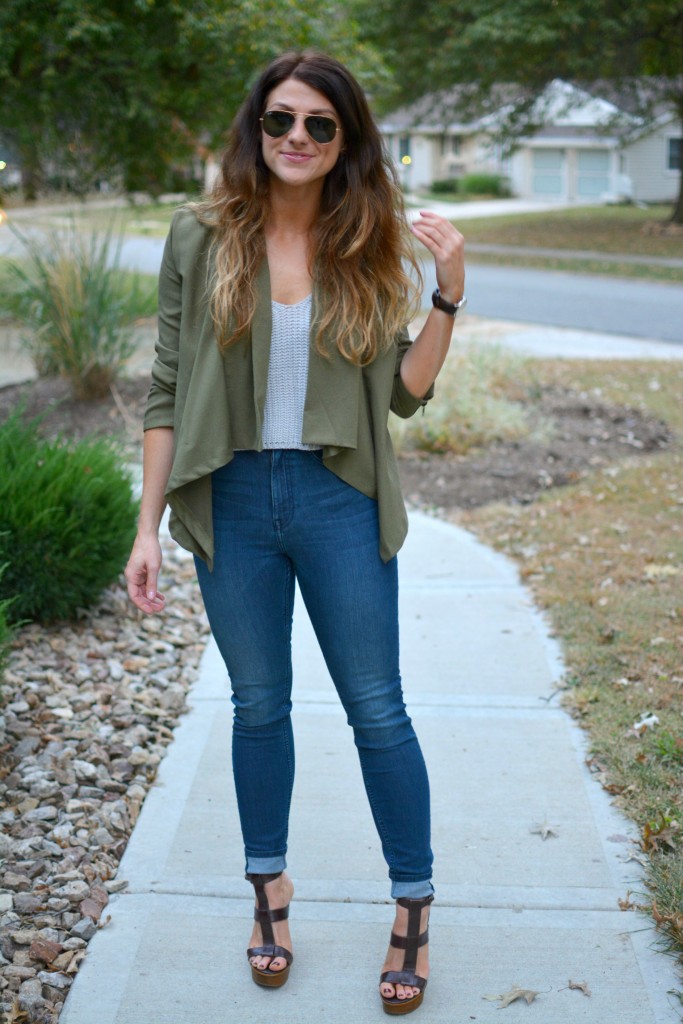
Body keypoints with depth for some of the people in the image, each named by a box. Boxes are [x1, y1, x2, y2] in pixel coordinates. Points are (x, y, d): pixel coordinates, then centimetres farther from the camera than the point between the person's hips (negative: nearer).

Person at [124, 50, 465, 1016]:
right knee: (258, 706, 14)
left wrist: (449, 294, -11)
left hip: (339, 502, 0)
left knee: (377, 709, 6)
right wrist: (149, 527, -1)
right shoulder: (202, 238, -1)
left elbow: (404, 392, 2)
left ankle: (414, 908, 23)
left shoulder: (370, 249, 1)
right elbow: (169, 389, 1)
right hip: (232, 501, 1)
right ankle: (271, 891, 34)